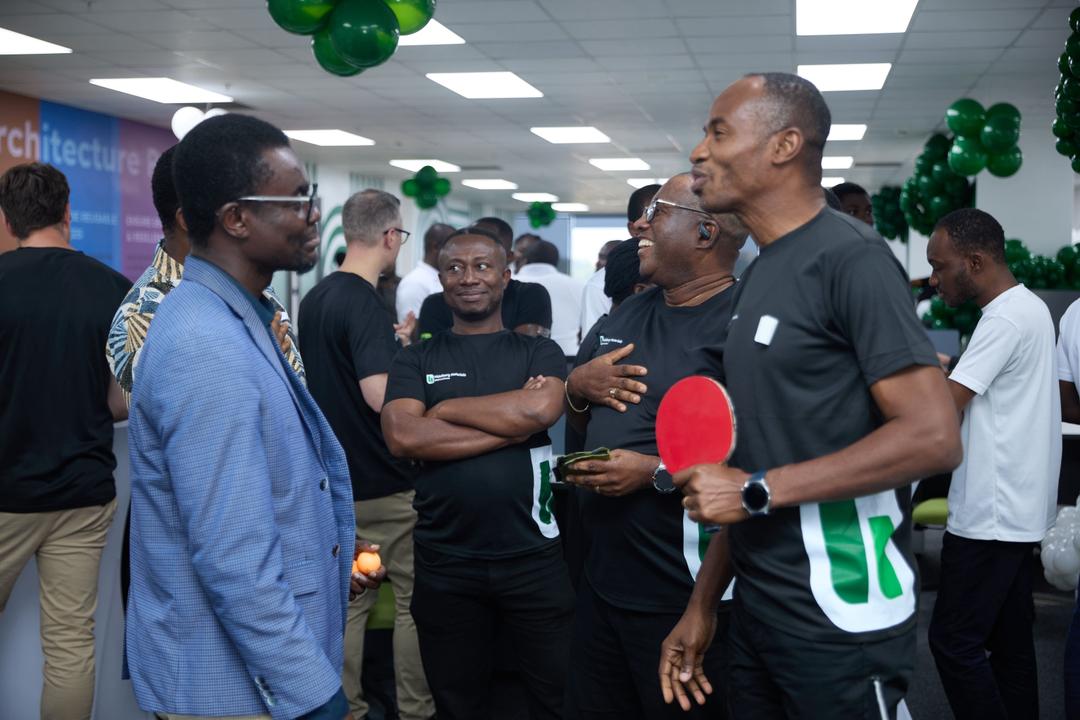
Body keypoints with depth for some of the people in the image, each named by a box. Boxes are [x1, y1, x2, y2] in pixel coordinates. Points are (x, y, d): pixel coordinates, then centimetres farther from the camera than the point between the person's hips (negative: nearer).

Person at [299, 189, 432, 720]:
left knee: (348, 599, 13)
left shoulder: (316, 297, 9)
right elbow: (381, 395, -28)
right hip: (382, 479, -8)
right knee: (412, 600, 5)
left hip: (335, 475, 8)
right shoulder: (363, 302, -19)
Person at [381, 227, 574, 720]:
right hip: (444, 564, 1)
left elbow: (541, 409, -17)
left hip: (533, 557, -1)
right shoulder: (415, 360, 6)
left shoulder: (540, 353, 5)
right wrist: (512, 424, -14)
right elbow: (401, 436, -12)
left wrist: (446, 408, -10)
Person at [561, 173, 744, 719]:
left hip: (684, 598, -8)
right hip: (601, 580, 8)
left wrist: (657, 472, -24)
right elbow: (585, 422, 23)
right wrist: (577, 387, 0)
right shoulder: (628, 314, 12)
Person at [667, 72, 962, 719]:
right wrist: (702, 606, 12)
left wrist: (757, 491, -18)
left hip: (839, 623, -8)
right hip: (756, 613, 8)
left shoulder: (852, 258, -13)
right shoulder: (757, 276, 13)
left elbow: (935, 437, -22)